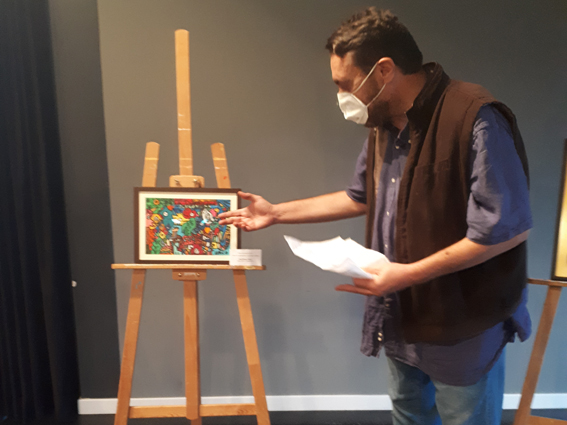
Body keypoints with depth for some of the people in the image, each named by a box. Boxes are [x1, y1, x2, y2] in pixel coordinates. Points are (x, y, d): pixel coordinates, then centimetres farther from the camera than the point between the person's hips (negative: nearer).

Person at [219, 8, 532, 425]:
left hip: (464, 323, -7)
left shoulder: (475, 119, -23)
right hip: (401, 316, 8)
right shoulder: (384, 124, 4)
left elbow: (507, 228, -23)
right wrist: (276, 213, 11)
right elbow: (360, 198, 13)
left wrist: (409, 274, -24)